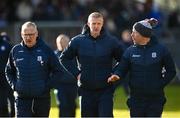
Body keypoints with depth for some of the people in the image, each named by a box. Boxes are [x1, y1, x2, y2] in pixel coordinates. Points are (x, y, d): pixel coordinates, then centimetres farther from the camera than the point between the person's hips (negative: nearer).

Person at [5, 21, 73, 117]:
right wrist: (14, 85, 4)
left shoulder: (45, 50, -1)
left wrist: (48, 85, -6)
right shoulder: (15, 51, 5)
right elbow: (9, 71, 19)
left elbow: (59, 71, 3)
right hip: (22, 98, 0)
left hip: (42, 98, 0)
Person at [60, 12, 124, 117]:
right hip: (87, 91, 2)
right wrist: (76, 73, -1)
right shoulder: (78, 41, -1)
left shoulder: (111, 41, -2)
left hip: (105, 90, -2)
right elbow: (64, 59, 8)